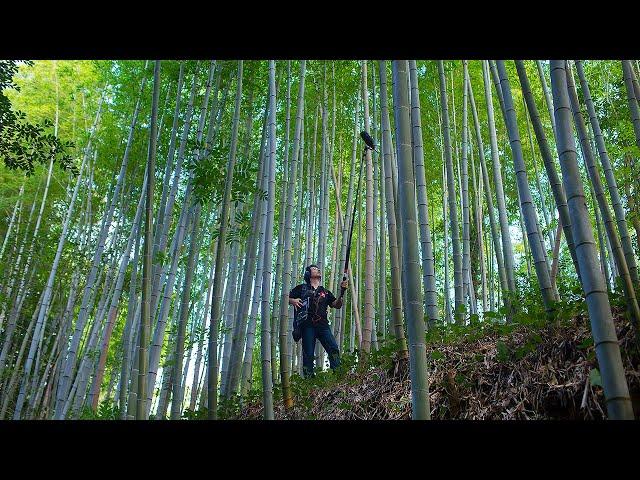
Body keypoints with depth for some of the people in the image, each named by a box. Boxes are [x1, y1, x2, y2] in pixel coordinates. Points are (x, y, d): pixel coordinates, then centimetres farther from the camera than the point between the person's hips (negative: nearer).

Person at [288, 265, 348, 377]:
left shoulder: (325, 292, 26)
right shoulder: (301, 288, 17)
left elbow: (336, 305, 18)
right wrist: (293, 301, -8)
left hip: (323, 325, 3)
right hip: (307, 325, -2)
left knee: (334, 349, -14)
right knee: (308, 354, -6)